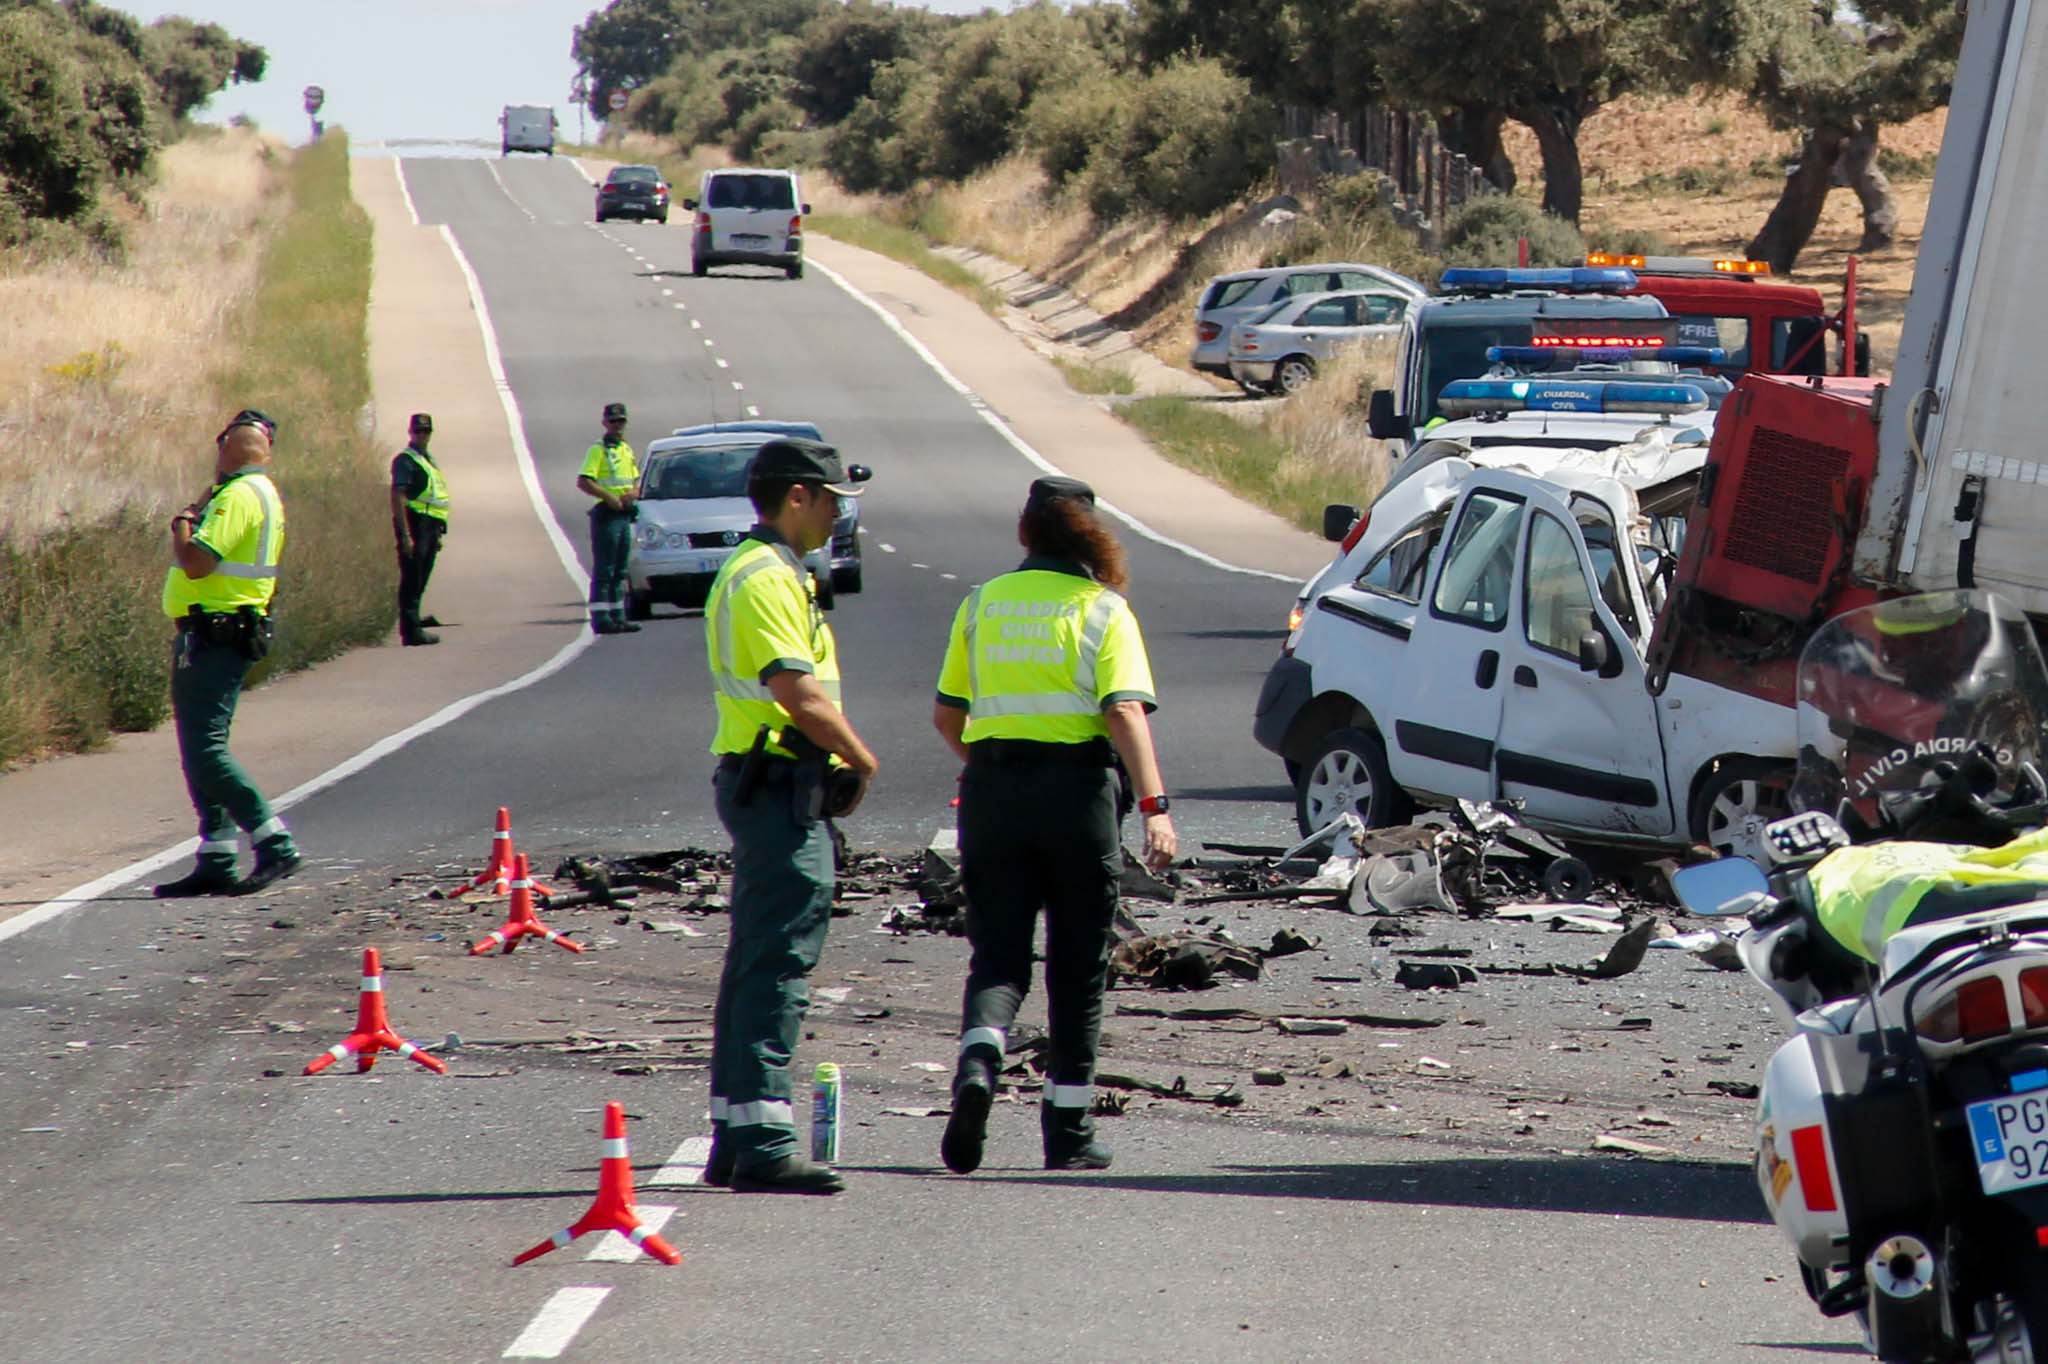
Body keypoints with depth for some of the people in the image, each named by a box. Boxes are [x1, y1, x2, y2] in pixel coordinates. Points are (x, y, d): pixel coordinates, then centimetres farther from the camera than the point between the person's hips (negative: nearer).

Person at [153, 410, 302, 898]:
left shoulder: (238, 496, -15)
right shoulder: (264, 494, 17)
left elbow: (196, 563, -24)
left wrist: (182, 526, -7)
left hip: (213, 634, -11)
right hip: (233, 631, 11)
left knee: (204, 746, -14)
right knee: (202, 747, 12)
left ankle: (275, 843, -18)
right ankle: (217, 860, 13)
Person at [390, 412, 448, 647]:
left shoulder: (428, 461, 21)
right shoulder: (405, 460, -8)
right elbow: (398, 498, -16)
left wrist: (438, 532, 25)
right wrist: (405, 535, -22)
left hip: (430, 526, 9)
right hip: (415, 522, -9)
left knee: (420, 581, 14)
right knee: (412, 581, -8)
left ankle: (413, 621, 22)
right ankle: (411, 631, -8)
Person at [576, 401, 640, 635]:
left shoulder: (626, 449, 17)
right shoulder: (598, 450, -7)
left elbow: (636, 480, 23)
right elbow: (583, 482, -16)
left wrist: (632, 493, 0)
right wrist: (609, 497, -22)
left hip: (624, 514, 8)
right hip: (606, 513, -8)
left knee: (619, 570, 11)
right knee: (603, 569, -8)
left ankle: (617, 616, 16)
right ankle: (601, 618, -9)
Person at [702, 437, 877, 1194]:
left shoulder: (764, 571, 19)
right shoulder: (769, 579, -15)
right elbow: (800, 693, -23)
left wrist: (836, 765, 9)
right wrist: (861, 759, -9)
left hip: (760, 784, 11)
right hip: (780, 786, -11)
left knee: (757, 963, 13)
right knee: (779, 966, -11)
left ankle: (735, 1141, 17)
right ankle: (761, 1140, -13)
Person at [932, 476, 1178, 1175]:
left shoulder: (982, 604, 9)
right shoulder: (1102, 608, -1)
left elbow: (946, 713, 11)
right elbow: (1125, 712, -14)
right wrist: (1155, 806, -19)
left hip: (992, 785, 2)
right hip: (1076, 786, -2)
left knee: (997, 952, 7)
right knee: (1078, 966, 8)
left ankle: (978, 1061, -24)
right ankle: (1069, 1131, 12)